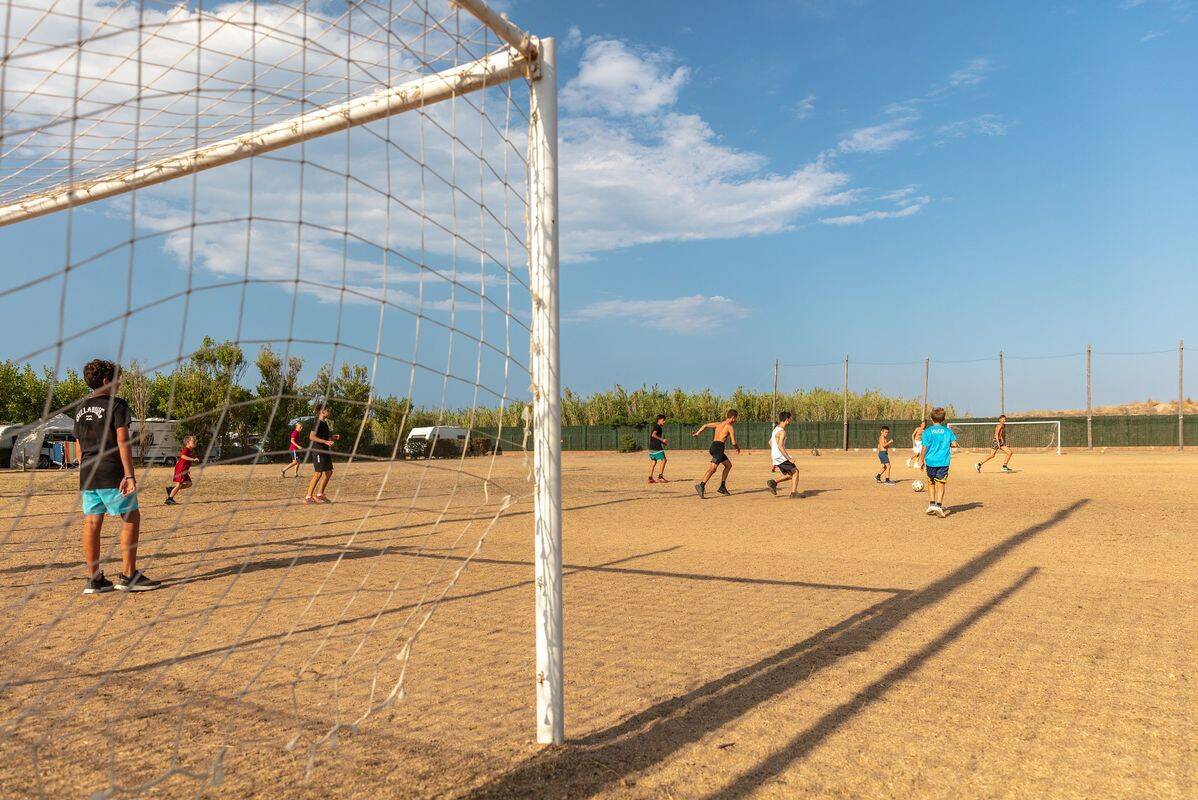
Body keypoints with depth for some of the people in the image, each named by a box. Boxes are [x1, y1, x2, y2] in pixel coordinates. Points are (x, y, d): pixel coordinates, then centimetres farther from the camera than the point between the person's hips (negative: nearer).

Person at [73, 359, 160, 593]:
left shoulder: (81, 408, 15)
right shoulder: (116, 404, -7)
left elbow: (79, 446, 17)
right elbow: (123, 441, -14)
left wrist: (85, 474, 22)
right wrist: (129, 475, -17)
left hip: (87, 474, 7)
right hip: (112, 474, -7)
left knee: (91, 522, 7)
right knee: (131, 517, 1)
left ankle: (93, 579, 10)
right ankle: (128, 576, 0)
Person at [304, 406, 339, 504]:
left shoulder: (325, 423, 16)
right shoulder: (318, 423, -13)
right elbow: (311, 436, -21)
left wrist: (333, 437, 12)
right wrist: (325, 441, -27)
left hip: (325, 450, 10)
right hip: (318, 450, -10)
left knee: (329, 472, 11)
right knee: (318, 473, -12)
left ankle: (319, 494, 20)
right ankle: (308, 497, -8)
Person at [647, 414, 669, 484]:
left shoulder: (656, 426, 20)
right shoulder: (657, 426, -9)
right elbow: (653, 435, -24)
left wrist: (663, 442, 18)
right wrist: (662, 439, -20)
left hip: (652, 447, 10)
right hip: (656, 446, -10)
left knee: (653, 462, 9)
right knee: (663, 460, -6)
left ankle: (650, 478, 6)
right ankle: (660, 476, -6)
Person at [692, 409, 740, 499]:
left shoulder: (719, 424, 21)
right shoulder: (730, 427, 1)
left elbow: (705, 426, 15)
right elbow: (733, 443, -3)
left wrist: (697, 433, 15)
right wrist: (738, 448, 16)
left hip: (713, 446, 8)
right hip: (719, 447, -8)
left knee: (728, 465, 21)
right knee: (713, 468, -23)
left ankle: (722, 487, 20)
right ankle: (701, 485, -42)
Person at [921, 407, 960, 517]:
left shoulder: (928, 431, -2)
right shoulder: (947, 431, 3)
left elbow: (924, 447, -4)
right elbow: (954, 444, -3)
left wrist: (922, 461, 4)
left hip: (930, 461, 0)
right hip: (943, 461, 0)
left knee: (931, 482, 18)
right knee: (940, 483, 1)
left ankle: (932, 503, 12)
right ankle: (938, 505, -14)